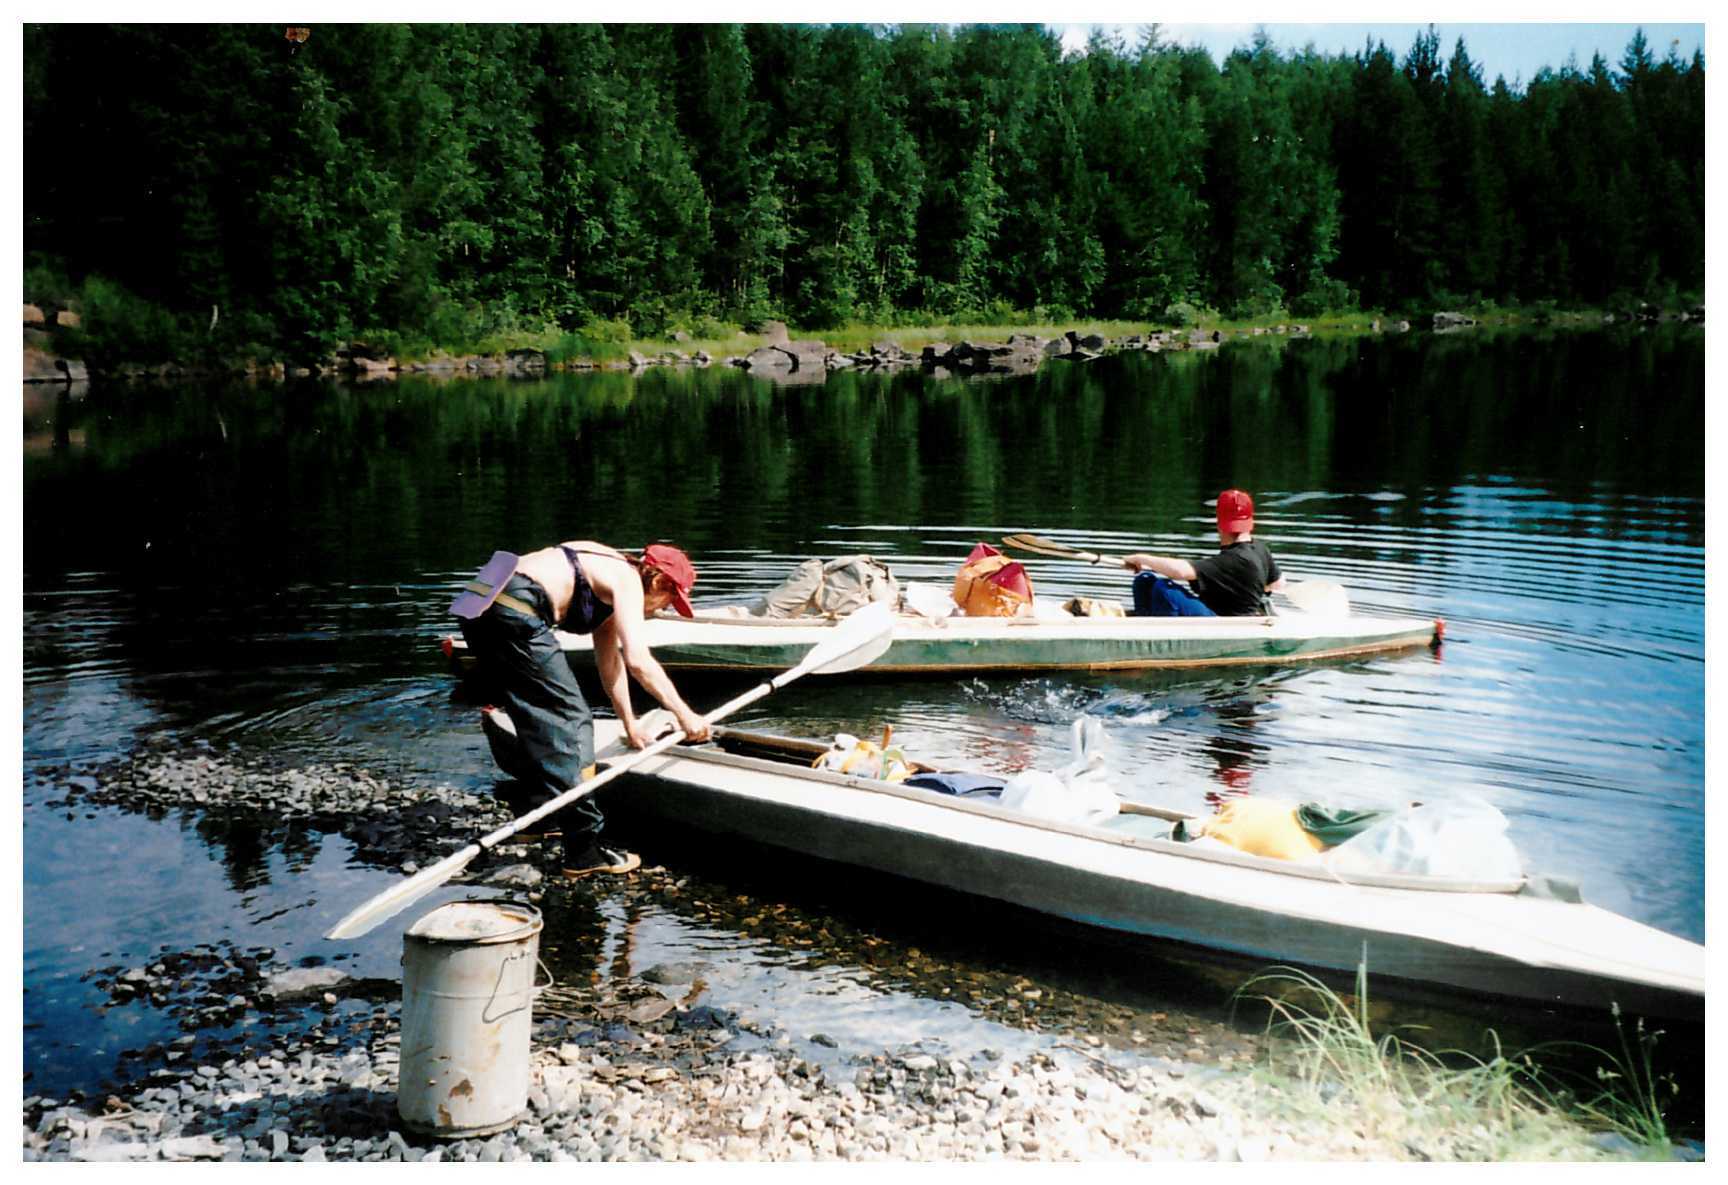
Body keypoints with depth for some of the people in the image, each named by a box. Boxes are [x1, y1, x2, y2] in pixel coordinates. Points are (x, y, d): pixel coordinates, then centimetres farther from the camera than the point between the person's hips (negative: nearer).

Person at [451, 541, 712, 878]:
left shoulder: (608, 576, 27)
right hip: (515, 613, -10)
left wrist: (630, 724, 40)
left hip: (479, 608, 10)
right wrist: (685, 715, -5)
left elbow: (611, 661, 35)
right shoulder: (627, 581, -1)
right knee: (570, 721, -5)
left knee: (539, 717, 24)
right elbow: (638, 661, -12)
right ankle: (584, 852, -5)